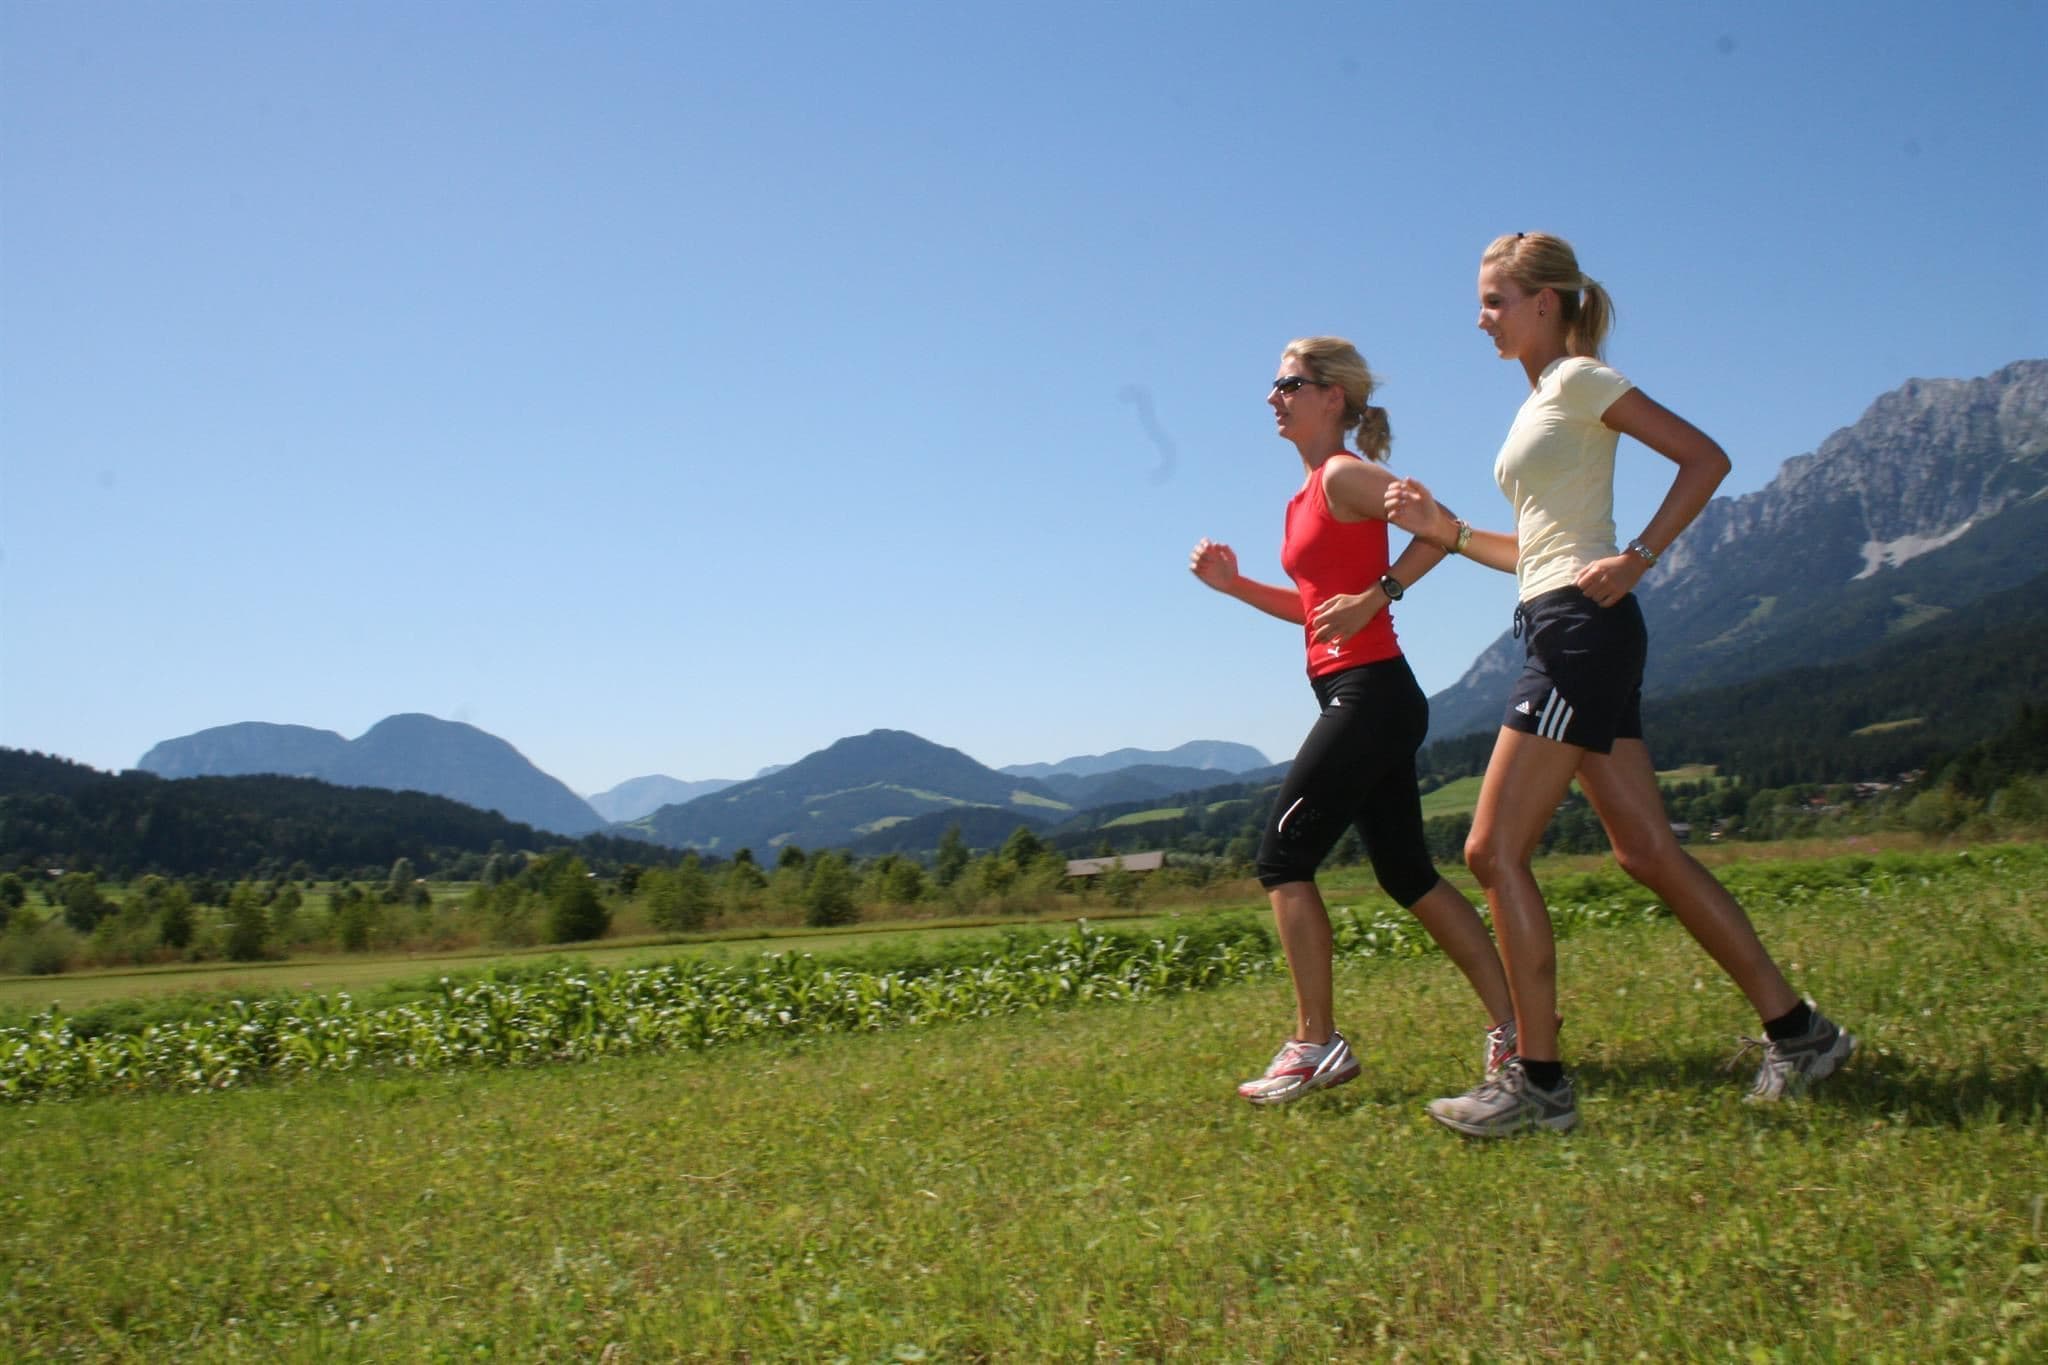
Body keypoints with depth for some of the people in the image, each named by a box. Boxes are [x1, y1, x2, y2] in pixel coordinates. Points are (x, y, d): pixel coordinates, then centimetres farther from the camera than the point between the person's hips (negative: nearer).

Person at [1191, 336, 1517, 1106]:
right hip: (1356, 698, 10)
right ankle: (1512, 1022, 16)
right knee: (1407, 874, 12)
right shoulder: (1307, 496, 18)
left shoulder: (1345, 475, -9)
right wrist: (1233, 585, 14)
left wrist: (1376, 595, -20)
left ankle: (1316, 1046, -4)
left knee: (1284, 856, -8)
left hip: (1369, 693, -10)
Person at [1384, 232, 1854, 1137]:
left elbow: (1705, 458, -11)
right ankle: (1797, 1032, 14)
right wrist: (1446, 531, 12)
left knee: (1494, 849, -10)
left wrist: (1637, 557, -18)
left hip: (1582, 627, -10)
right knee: (1647, 851, 8)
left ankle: (1537, 1081, -5)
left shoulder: (1577, 380, -4)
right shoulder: (1541, 403, 23)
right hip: (1559, 630, 10)